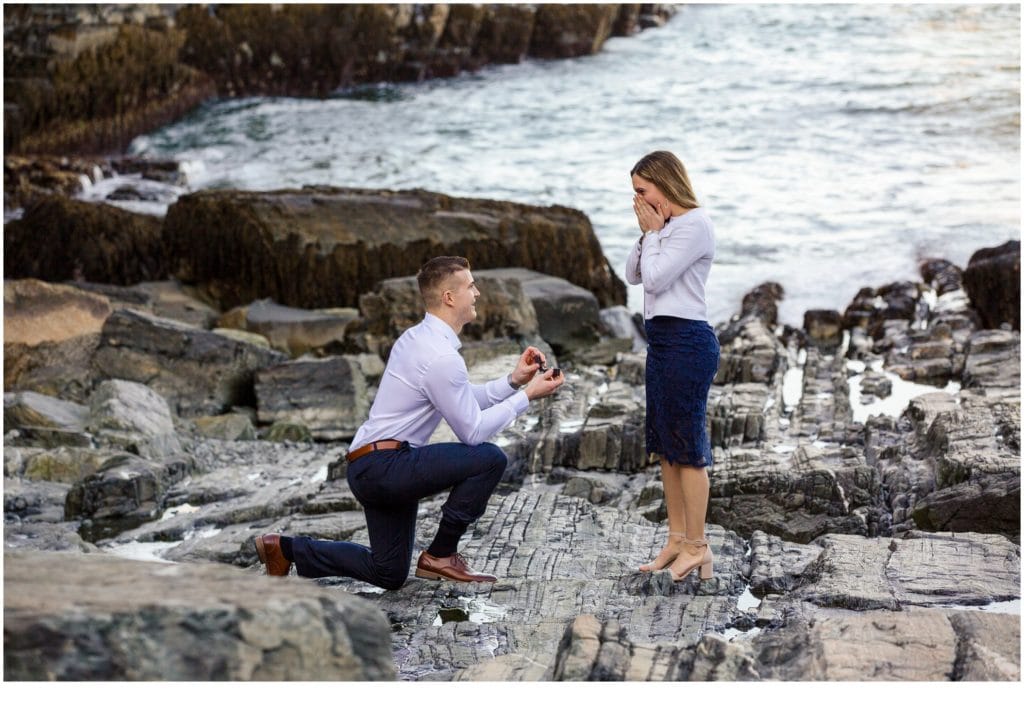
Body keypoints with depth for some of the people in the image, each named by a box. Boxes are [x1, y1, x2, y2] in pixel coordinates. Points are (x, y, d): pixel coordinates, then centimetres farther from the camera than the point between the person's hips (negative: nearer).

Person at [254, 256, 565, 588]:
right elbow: (473, 431, -15)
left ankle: (284, 548, 20)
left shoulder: (419, 338, 11)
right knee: (490, 459, -19)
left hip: (371, 469, 10)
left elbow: (463, 401, 17)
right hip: (386, 464, -10)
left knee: (388, 574, 18)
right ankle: (442, 555, -5)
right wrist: (526, 396, -9)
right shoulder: (441, 356, -20)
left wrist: (514, 380, 6)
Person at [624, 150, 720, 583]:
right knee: (664, 445, 12)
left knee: (687, 445, -5)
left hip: (686, 341, -10)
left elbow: (655, 278, -16)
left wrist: (653, 231, -6)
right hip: (662, 339, 10)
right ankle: (677, 538, 20)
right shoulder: (666, 226, 15)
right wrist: (646, 234, 4)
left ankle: (697, 546, 1)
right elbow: (633, 275, 16)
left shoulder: (694, 224, -13)